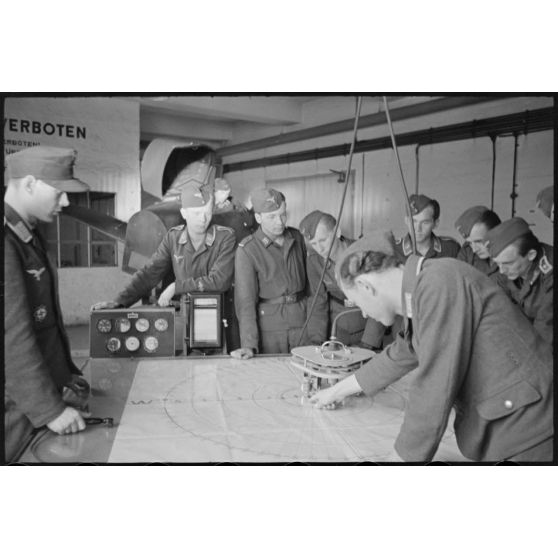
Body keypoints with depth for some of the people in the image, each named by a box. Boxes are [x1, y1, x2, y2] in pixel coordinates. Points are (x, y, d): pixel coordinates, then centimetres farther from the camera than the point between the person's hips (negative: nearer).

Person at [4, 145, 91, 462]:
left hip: (42, 398, 9)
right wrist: (49, 409, -22)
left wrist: (65, 371, 15)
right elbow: (12, 337, -25)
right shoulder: (9, 242, -22)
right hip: (20, 409, -8)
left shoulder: (29, 236, 9)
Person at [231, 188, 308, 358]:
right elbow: (245, 300, -14)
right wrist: (249, 345, -21)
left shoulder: (296, 237, 3)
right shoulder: (246, 250, -11)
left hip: (303, 318, 4)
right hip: (270, 321, -3)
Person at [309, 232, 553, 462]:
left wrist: (401, 456, -14)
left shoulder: (439, 284, -22)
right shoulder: (422, 288, 7)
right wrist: (338, 390, 30)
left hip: (526, 428, -8)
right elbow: (400, 355, 21)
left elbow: (435, 387, -24)